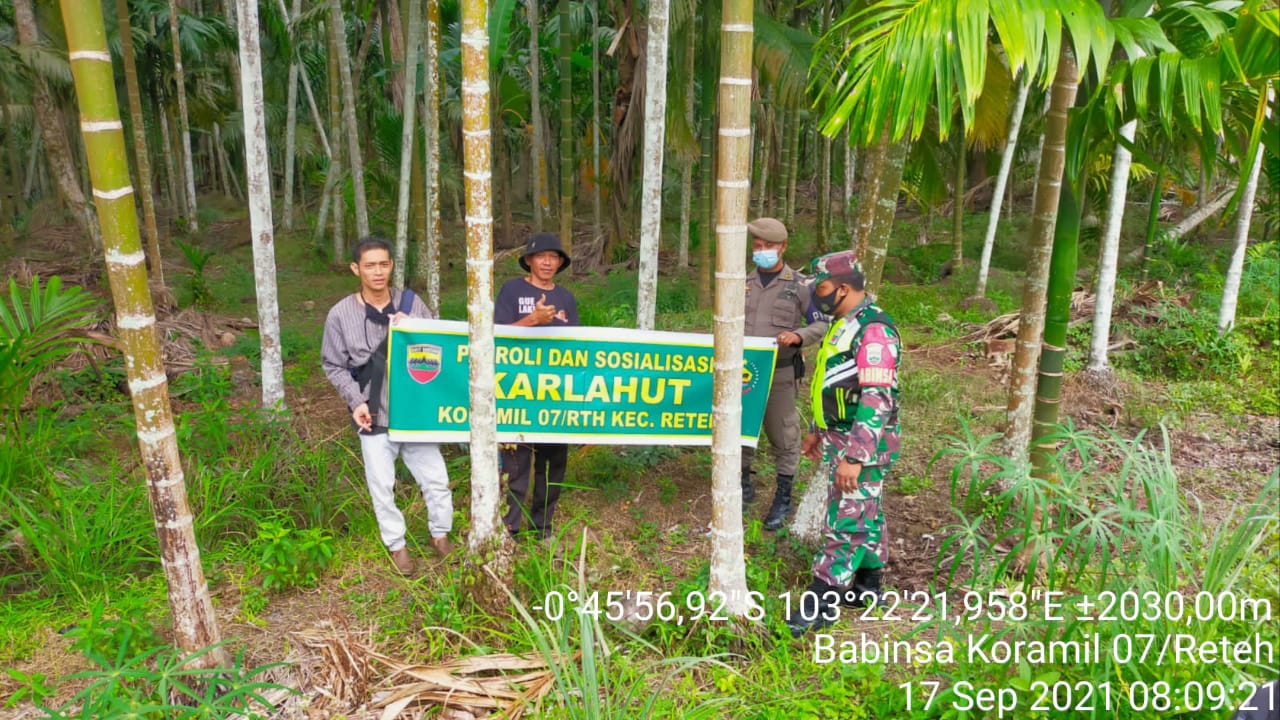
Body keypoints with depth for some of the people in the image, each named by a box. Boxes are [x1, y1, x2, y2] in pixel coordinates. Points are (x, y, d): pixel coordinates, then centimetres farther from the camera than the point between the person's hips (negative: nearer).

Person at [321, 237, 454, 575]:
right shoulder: (341, 314, -5)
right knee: (382, 486, 8)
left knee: (436, 478, 8)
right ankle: (397, 545, 29)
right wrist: (356, 401, -10)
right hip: (374, 416, -1)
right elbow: (334, 366, 1)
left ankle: (440, 535, 31)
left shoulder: (411, 303, -1)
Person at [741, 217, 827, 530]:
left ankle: (783, 499, 19)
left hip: (780, 373, -3)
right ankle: (744, 485, 32)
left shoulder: (800, 285, -3)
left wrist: (799, 336, -23)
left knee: (782, 436, 4)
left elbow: (822, 324, -4)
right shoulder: (744, 283, 7)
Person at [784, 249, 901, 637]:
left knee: (847, 521, -3)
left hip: (863, 444, -10)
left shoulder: (873, 331, -21)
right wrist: (817, 430, 23)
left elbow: (877, 401, -26)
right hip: (840, 438, 10)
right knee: (865, 514, 19)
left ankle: (821, 602, 3)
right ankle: (868, 586, 31)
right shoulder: (844, 324, 10)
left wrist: (855, 457, -27)